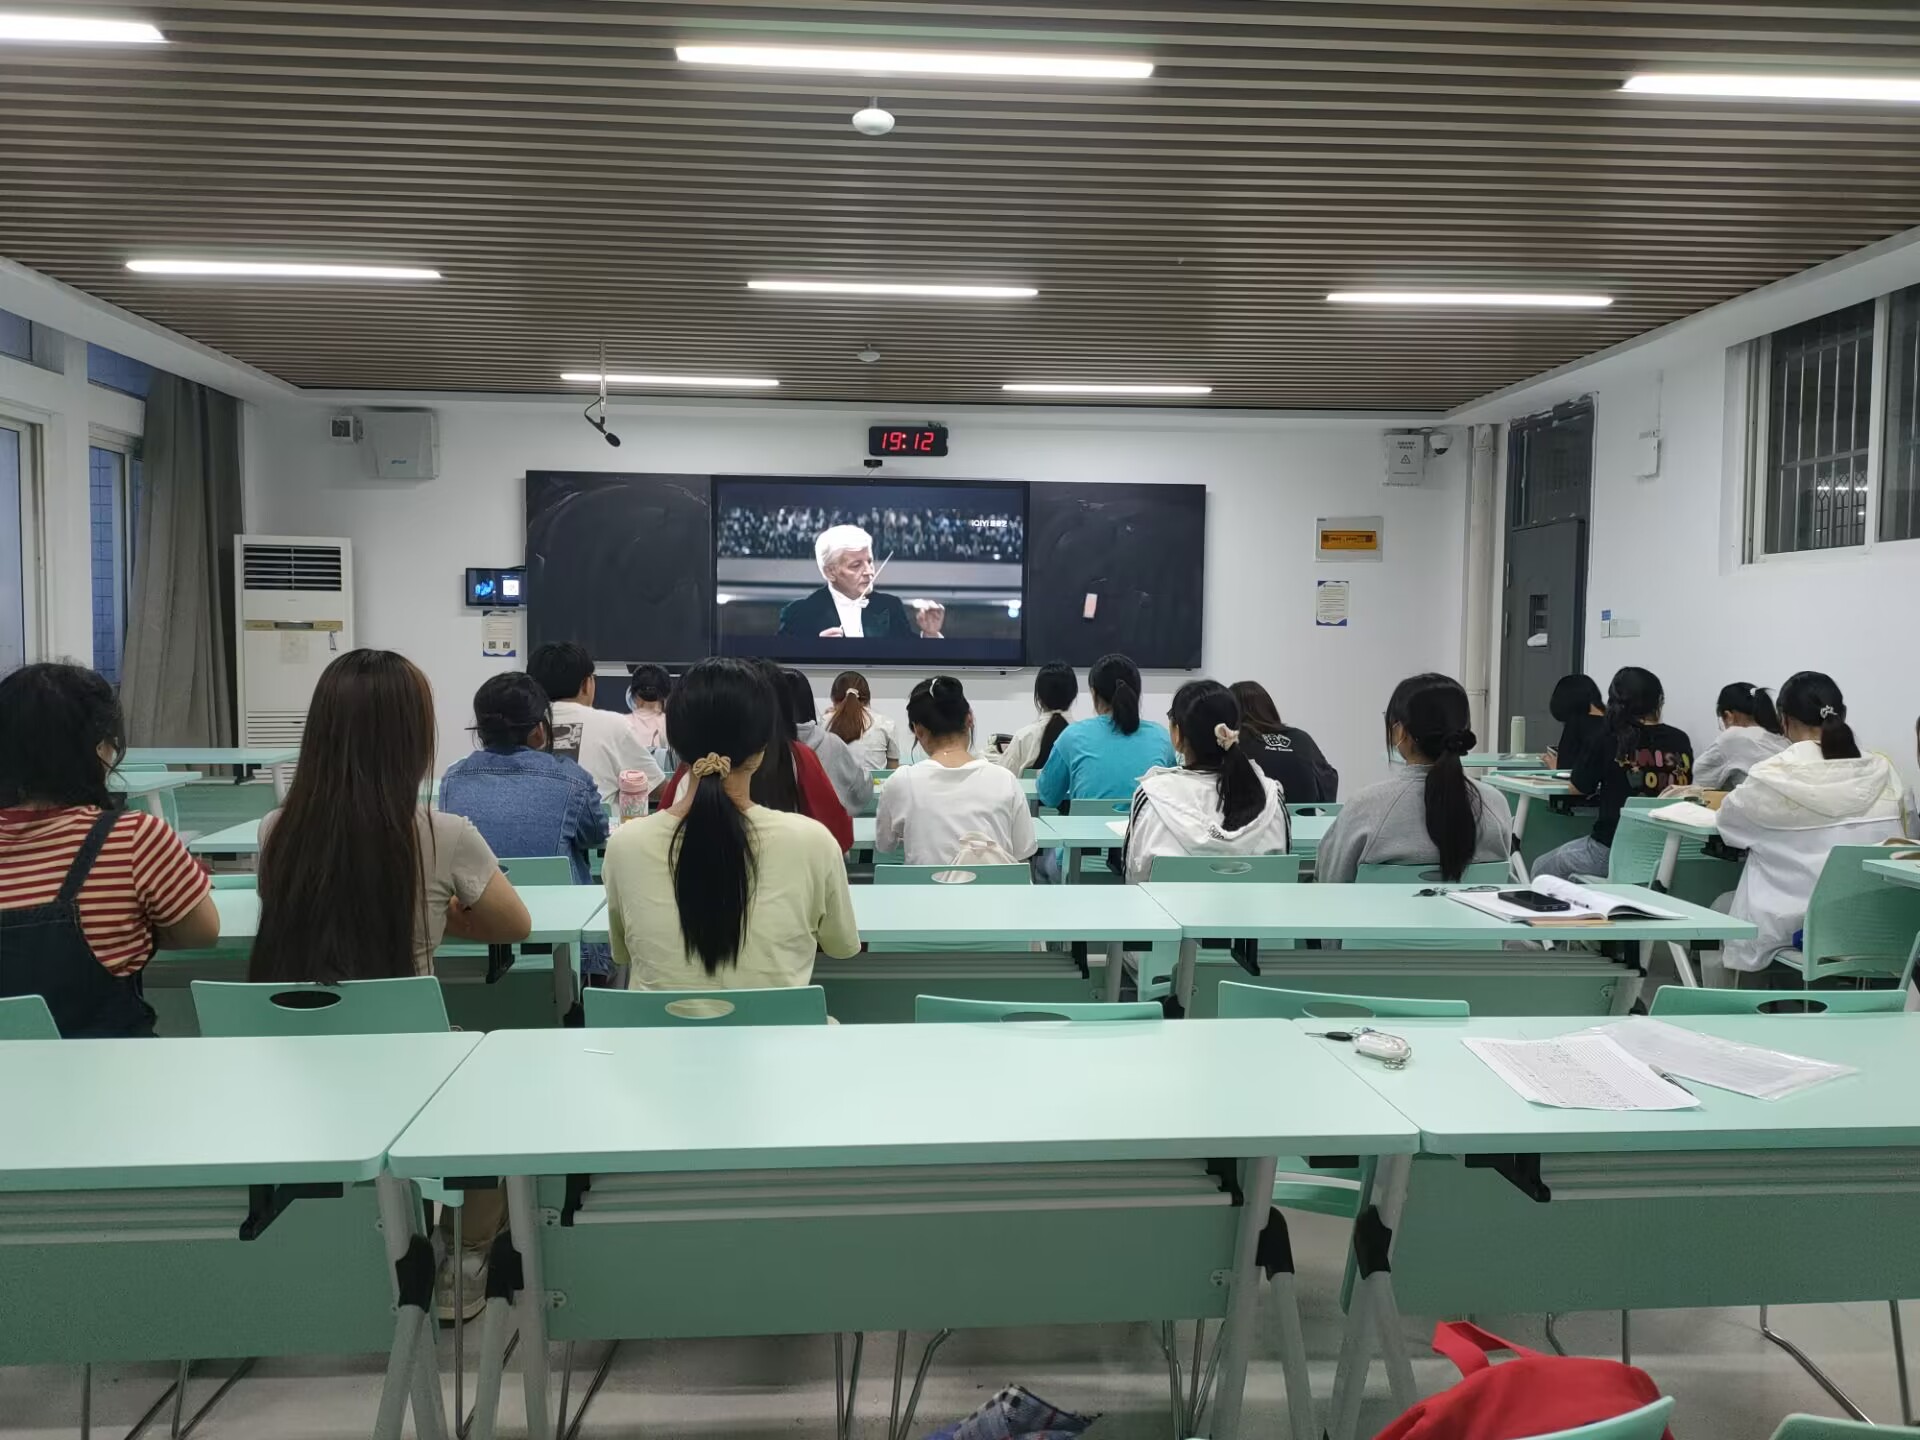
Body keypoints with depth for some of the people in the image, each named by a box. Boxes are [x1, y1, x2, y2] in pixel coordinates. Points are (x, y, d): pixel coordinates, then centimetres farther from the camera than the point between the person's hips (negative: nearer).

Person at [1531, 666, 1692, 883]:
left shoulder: (1607, 740, -10)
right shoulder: (1680, 741, -1)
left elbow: (1578, 788, 2)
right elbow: (1685, 786, 16)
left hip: (1612, 849, -5)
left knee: (1541, 869, 21)